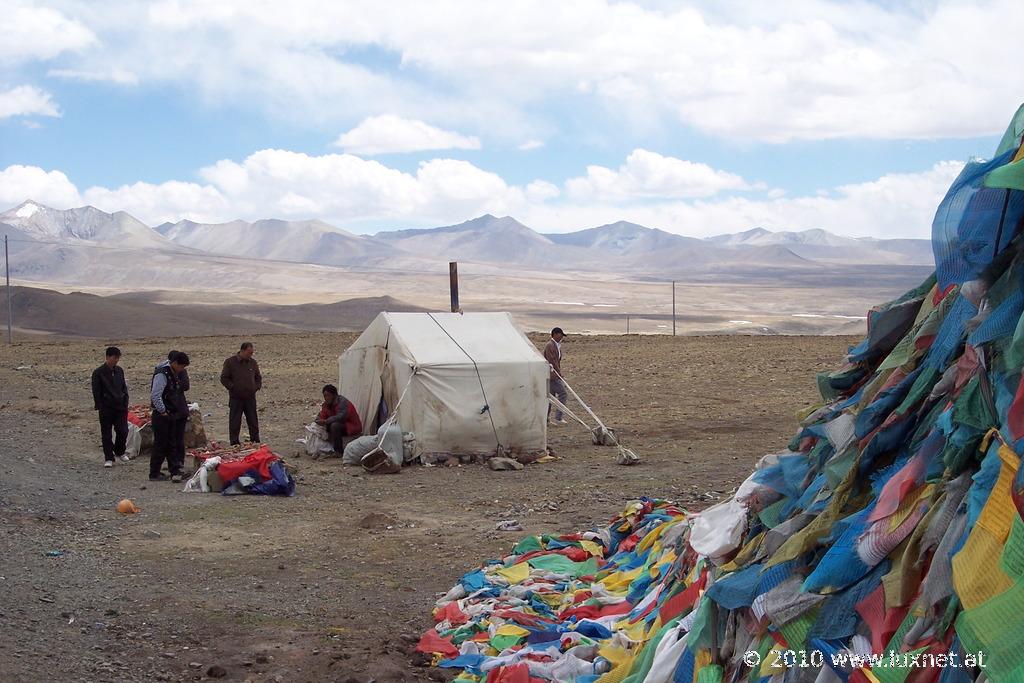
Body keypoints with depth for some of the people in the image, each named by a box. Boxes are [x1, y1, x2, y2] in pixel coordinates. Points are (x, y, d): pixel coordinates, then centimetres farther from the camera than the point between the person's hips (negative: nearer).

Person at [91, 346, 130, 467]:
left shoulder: (119, 371, 8)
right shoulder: (98, 373, -8)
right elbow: (96, 392, -7)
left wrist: (125, 403, 8)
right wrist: (100, 407, -11)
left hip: (120, 407, 4)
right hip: (106, 409, -4)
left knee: (123, 431, 1)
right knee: (106, 434, 3)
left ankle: (119, 452, 24)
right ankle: (109, 458, 11)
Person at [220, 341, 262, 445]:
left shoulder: (253, 362, 9)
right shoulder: (230, 362, -4)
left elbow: (258, 377, 20)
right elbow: (224, 378, -3)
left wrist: (256, 387, 4)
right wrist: (233, 388, -10)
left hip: (250, 397, 4)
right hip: (236, 398, -4)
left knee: (253, 422, 8)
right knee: (235, 423, 0)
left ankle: (256, 442, 15)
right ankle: (234, 443, 7)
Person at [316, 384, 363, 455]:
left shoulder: (343, 402, -24)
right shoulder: (327, 404, 1)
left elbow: (341, 417, -35)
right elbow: (322, 416, 3)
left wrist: (325, 421, -39)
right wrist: (320, 420, -21)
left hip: (352, 427, -8)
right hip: (342, 425, 8)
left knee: (335, 425, -33)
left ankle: (338, 451, -25)